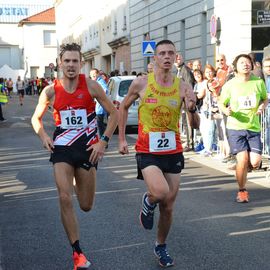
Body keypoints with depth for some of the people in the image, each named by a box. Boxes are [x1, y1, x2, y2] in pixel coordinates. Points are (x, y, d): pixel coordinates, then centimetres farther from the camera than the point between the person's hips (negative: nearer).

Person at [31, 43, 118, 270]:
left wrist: (104, 141, -8)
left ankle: (78, 183, 47)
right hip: (62, 148, 0)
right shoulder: (51, 91, -2)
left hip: (88, 148, 0)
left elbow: (114, 113, -1)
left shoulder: (91, 86, -7)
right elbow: (36, 118, 13)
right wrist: (43, 136, -5)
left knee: (86, 206, 8)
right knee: (65, 199, -14)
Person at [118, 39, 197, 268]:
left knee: (168, 206, 10)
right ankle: (148, 202, 10)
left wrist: (192, 108, -24)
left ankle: (161, 246, 35)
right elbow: (124, 107, 9)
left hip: (173, 151, 3)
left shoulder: (182, 87, -3)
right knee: (160, 192, -28)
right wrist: (122, 139, 6)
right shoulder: (141, 83, -6)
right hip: (148, 151, -2)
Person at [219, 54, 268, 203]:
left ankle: (243, 167, 31)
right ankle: (242, 191, 11)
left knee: (255, 162, -8)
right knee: (242, 159, -12)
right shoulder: (229, 85, -2)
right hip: (235, 127, -2)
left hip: (254, 127, 2)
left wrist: (262, 106, -7)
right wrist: (226, 110, -15)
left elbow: (265, 99, 16)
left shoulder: (258, 82, 1)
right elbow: (221, 103, 8)